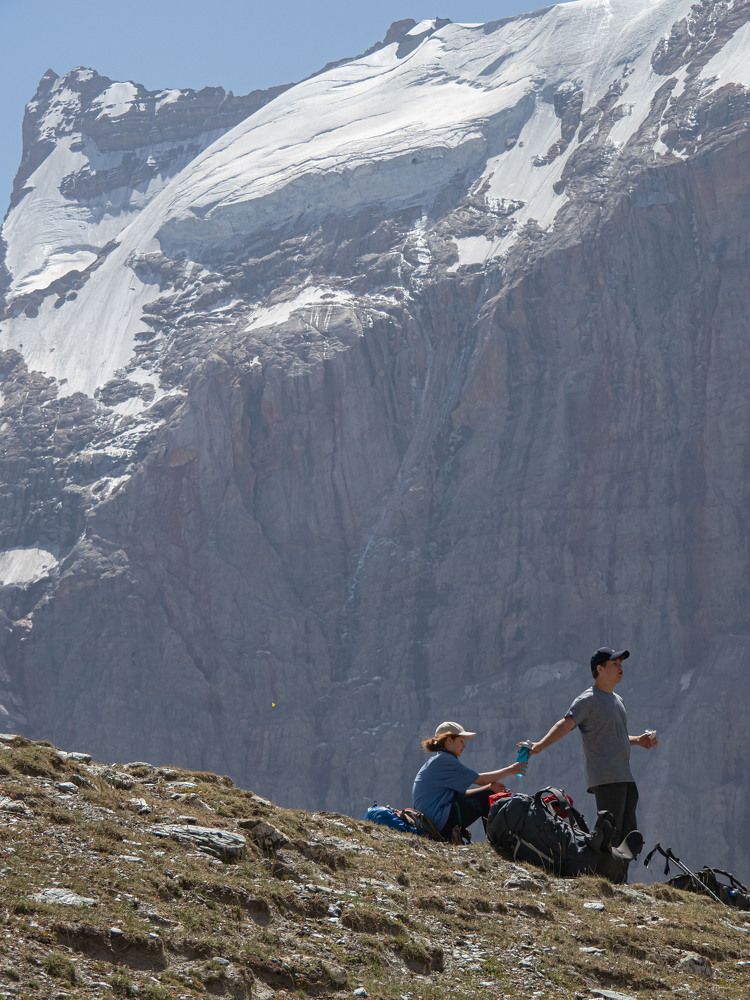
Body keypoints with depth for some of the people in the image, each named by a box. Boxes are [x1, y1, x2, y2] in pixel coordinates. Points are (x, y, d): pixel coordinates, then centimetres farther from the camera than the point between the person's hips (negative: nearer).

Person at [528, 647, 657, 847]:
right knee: (611, 833, -15)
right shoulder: (588, 700, -6)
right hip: (606, 778, -9)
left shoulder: (617, 700, 23)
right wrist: (540, 745, -33)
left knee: (628, 832, 10)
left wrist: (637, 740, 19)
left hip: (625, 777, 9)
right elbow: (565, 724, -19)